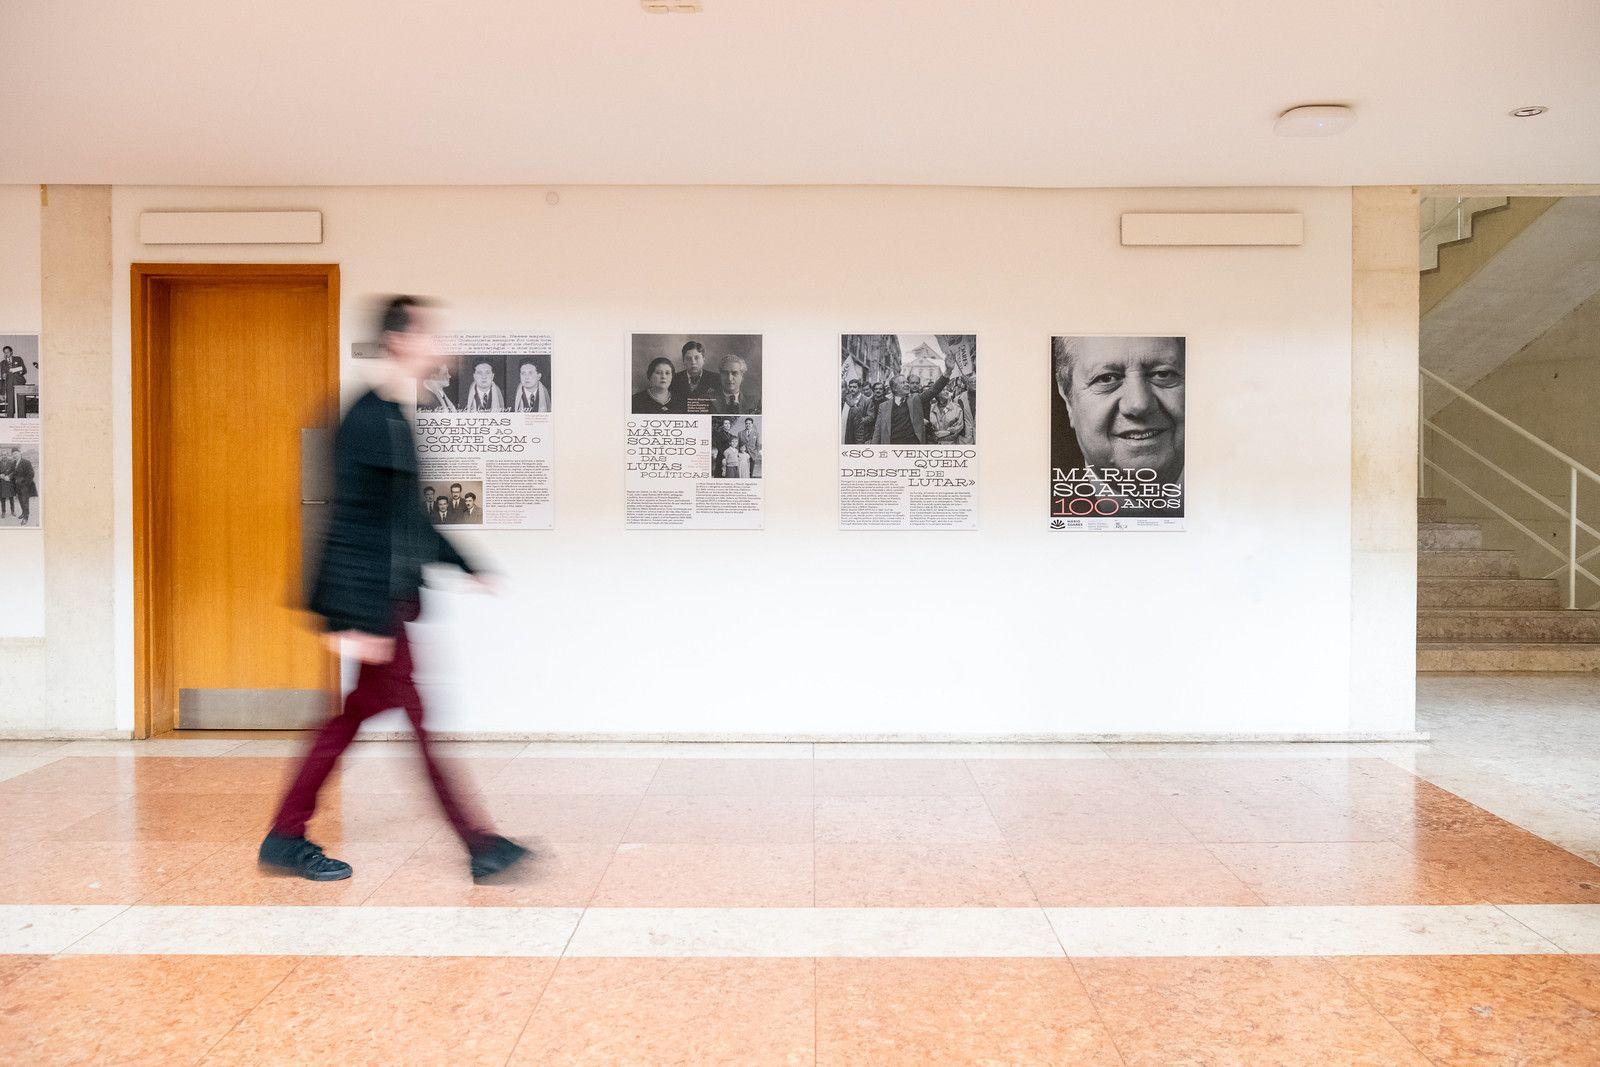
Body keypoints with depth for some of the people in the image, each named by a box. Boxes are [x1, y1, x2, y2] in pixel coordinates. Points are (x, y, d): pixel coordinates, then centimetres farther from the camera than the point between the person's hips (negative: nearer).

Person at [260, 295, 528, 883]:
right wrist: (357, 619, -23)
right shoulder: (368, 420, -16)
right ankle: (480, 845, 7)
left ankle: (286, 839, 26)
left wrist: (464, 566, 26)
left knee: (352, 716, 14)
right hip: (374, 602, -10)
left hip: (390, 598, 10)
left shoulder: (392, 419, 15)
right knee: (416, 718, -2)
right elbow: (348, 525, -21)